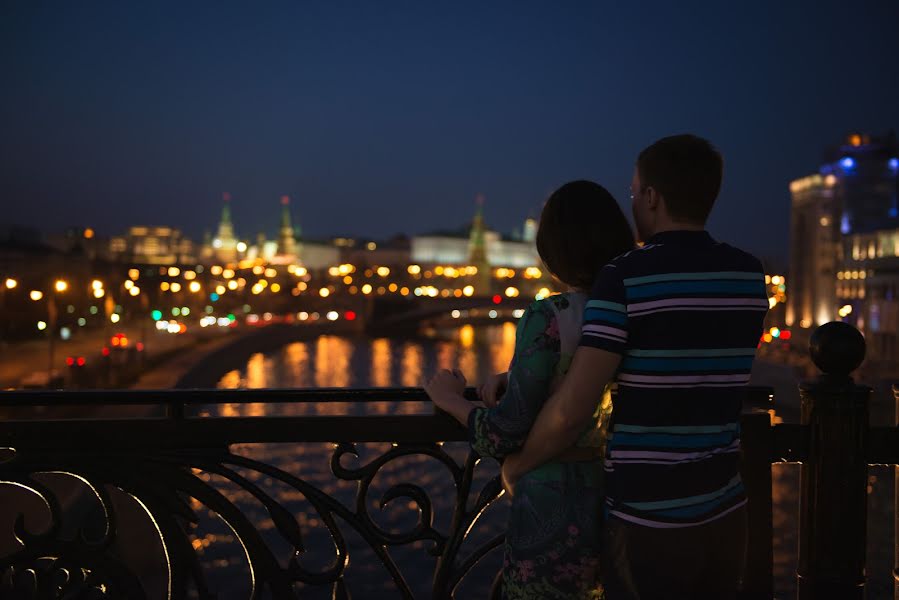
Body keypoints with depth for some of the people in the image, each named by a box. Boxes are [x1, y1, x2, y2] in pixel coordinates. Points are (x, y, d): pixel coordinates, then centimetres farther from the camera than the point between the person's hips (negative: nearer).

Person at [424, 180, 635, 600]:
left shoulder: (548, 317, -17)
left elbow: (504, 437, -17)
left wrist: (450, 398, -1)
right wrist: (512, 378, 9)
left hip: (554, 508, -6)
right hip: (619, 502, 6)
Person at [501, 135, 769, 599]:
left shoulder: (625, 278, -14)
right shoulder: (749, 276, 4)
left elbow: (572, 409, -19)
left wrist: (516, 465, 0)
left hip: (649, 518, -5)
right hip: (725, 513, 6)